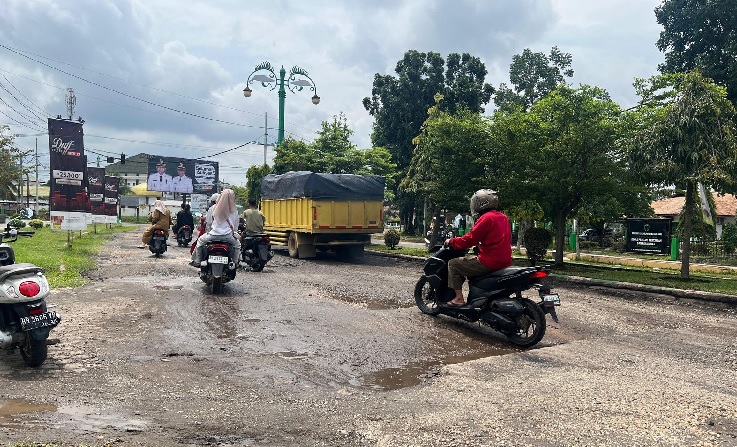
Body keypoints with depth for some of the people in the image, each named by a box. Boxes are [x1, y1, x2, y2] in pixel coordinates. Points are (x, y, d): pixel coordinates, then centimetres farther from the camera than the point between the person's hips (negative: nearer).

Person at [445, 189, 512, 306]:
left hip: (489, 263, -9)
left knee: (453, 264, 2)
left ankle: (459, 298, -2)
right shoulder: (503, 217, 14)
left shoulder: (486, 218, -13)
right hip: (505, 262, 9)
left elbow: (470, 239, -13)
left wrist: (451, 242, 1)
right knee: (471, 259, 33)